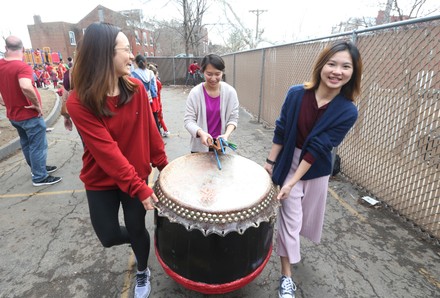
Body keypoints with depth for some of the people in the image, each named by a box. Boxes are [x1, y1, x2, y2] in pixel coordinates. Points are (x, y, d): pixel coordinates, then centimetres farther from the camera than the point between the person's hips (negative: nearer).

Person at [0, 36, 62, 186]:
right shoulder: (22, 67, -22)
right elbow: (26, 87, -40)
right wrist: (37, 104, -25)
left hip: (13, 114, 8)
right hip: (30, 115, -8)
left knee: (26, 144, 20)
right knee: (38, 146, 2)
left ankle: (37, 168, 36)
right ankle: (40, 177, 9)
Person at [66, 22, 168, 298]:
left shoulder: (136, 88, -11)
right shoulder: (79, 102, -20)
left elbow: (149, 130, -2)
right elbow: (107, 151, -25)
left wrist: (163, 164, 3)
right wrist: (140, 188, -26)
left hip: (136, 174, 2)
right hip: (101, 181, -1)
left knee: (137, 228, 12)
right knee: (109, 236, 10)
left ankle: (143, 273, 42)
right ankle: (140, 239, 46)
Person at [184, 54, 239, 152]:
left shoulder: (230, 92, -9)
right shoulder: (195, 93, -14)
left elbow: (233, 118, -5)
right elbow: (189, 120, -12)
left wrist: (227, 134, -23)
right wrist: (201, 133, -31)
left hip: (219, 143, 1)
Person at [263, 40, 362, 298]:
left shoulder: (347, 111, -16)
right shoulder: (296, 94, -15)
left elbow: (318, 149, -20)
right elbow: (281, 131, -6)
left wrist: (292, 182, -19)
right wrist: (270, 162, -1)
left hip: (317, 170, 2)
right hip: (289, 162, -1)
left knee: (307, 214, 21)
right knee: (291, 218, 2)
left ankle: (289, 240, 57)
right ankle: (287, 277, 20)